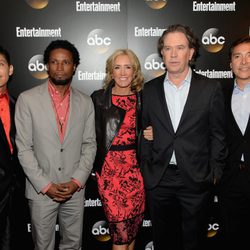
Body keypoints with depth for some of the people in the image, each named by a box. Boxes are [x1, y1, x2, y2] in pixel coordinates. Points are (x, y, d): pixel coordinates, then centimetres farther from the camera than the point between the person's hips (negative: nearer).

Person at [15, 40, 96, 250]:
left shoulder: (85, 102, 2)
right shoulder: (27, 99, -6)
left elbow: (89, 145, 3)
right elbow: (24, 148, -7)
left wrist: (76, 181, -8)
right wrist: (45, 185, -11)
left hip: (74, 189, 2)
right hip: (41, 190, -2)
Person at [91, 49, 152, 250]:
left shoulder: (143, 98, 7)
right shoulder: (98, 97, 0)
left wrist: (151, 135, -2)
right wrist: (94, 164, -7)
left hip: (136, 166, 3)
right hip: (109, 167, -3)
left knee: (134, 222, 10)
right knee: (120, 227, -3)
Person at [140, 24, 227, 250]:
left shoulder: (210, 88, -3)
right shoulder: (150, 90, 3)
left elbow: (218, 135, 1)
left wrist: (215, 172, -2)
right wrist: (146, 170, 4)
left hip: (197, 180, -1)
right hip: (159, 180, 2)